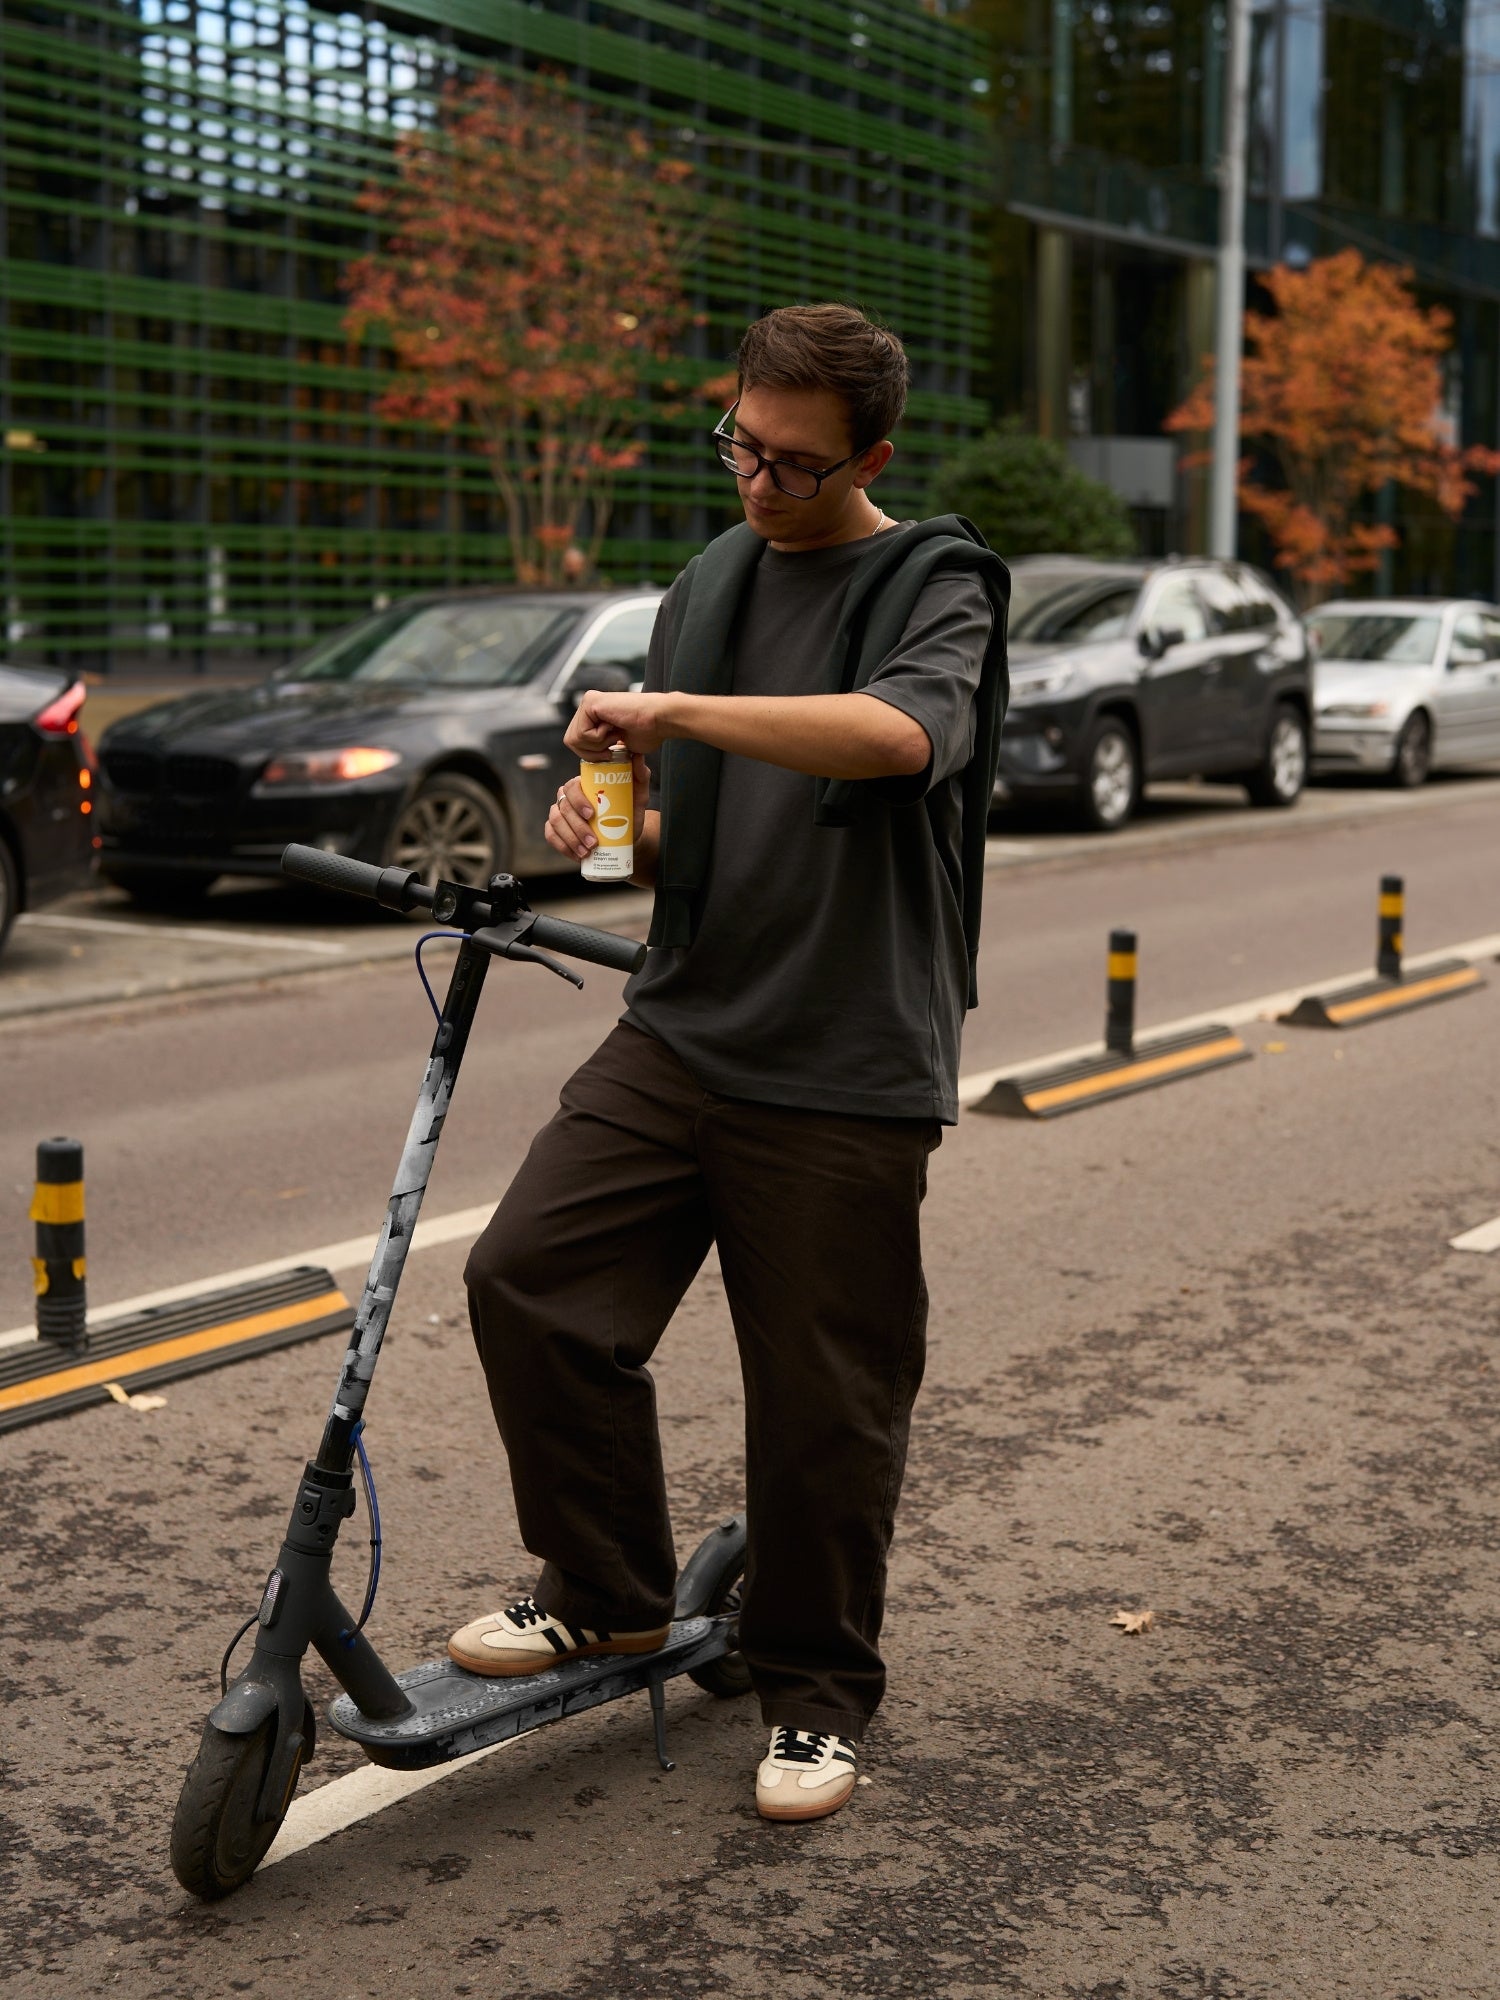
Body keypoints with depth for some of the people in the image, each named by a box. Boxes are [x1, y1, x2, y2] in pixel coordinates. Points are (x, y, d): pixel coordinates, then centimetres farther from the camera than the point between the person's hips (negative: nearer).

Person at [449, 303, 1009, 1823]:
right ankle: (610, 1594, 14)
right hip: (682, 1029, 6)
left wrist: (676, 710, -25)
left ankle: (815, 1694, 22)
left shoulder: (937, 588, -4)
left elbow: (898, 734, -28)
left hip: (844, 1073, -6)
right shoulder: (707, 588, 15)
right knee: (527, 1274, -6)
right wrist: (616, 828, -1)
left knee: (824, 1398, 1)